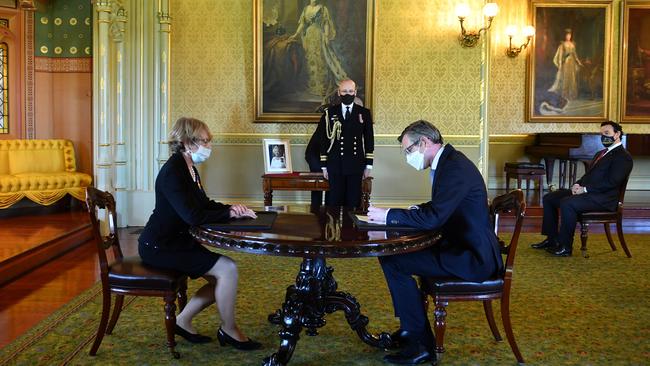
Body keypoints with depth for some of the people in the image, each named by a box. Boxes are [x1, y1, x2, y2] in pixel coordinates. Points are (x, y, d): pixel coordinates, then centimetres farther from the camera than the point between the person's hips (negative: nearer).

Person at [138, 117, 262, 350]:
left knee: (221, 277, 6)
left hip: (176, 241, 10)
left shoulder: (189, 168, 9)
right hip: (159, 247, -10)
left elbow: (205, 204, 15)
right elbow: (194, 217, -29)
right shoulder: (172, 173, -22)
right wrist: (229, 213, -17)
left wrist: (231, 209, -4)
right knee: (227, 269, -16)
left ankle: (183, 321, 16)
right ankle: (229, 331, 1)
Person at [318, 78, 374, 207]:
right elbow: (323, 140, 5)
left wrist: (368, 165, 2)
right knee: (335, 202, 2)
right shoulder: (329, 113, 4)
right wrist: (324, 166, 2)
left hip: (356, 166, 0)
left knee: (354, 202, 2)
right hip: (335, 166, 0)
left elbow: (369, 140, 7)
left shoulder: (364, 113, 6)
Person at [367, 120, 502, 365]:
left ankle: (422, 345, -8)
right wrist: (412, 211, 6)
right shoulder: (449, 162, 11)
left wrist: (388, 216, -18)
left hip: (473, 258, -11)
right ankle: (409, 329, 23)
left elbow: (433, 217, -28)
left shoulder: (455, 168, -20)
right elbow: (436, 208, 23)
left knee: (392, 261, -16)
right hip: (465, 247, 11)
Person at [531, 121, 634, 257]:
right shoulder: (600, 154, 24)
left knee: (567, 203, -33)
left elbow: (612, 182, -18)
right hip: (586, 191, 10)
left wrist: (585, 189, -18)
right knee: (548, 198, 1)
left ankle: (566, 247, -23)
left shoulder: (623, 156, -7)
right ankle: (552, 239, 6)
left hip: (603, 198, -10)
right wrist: (578, 184, 2)